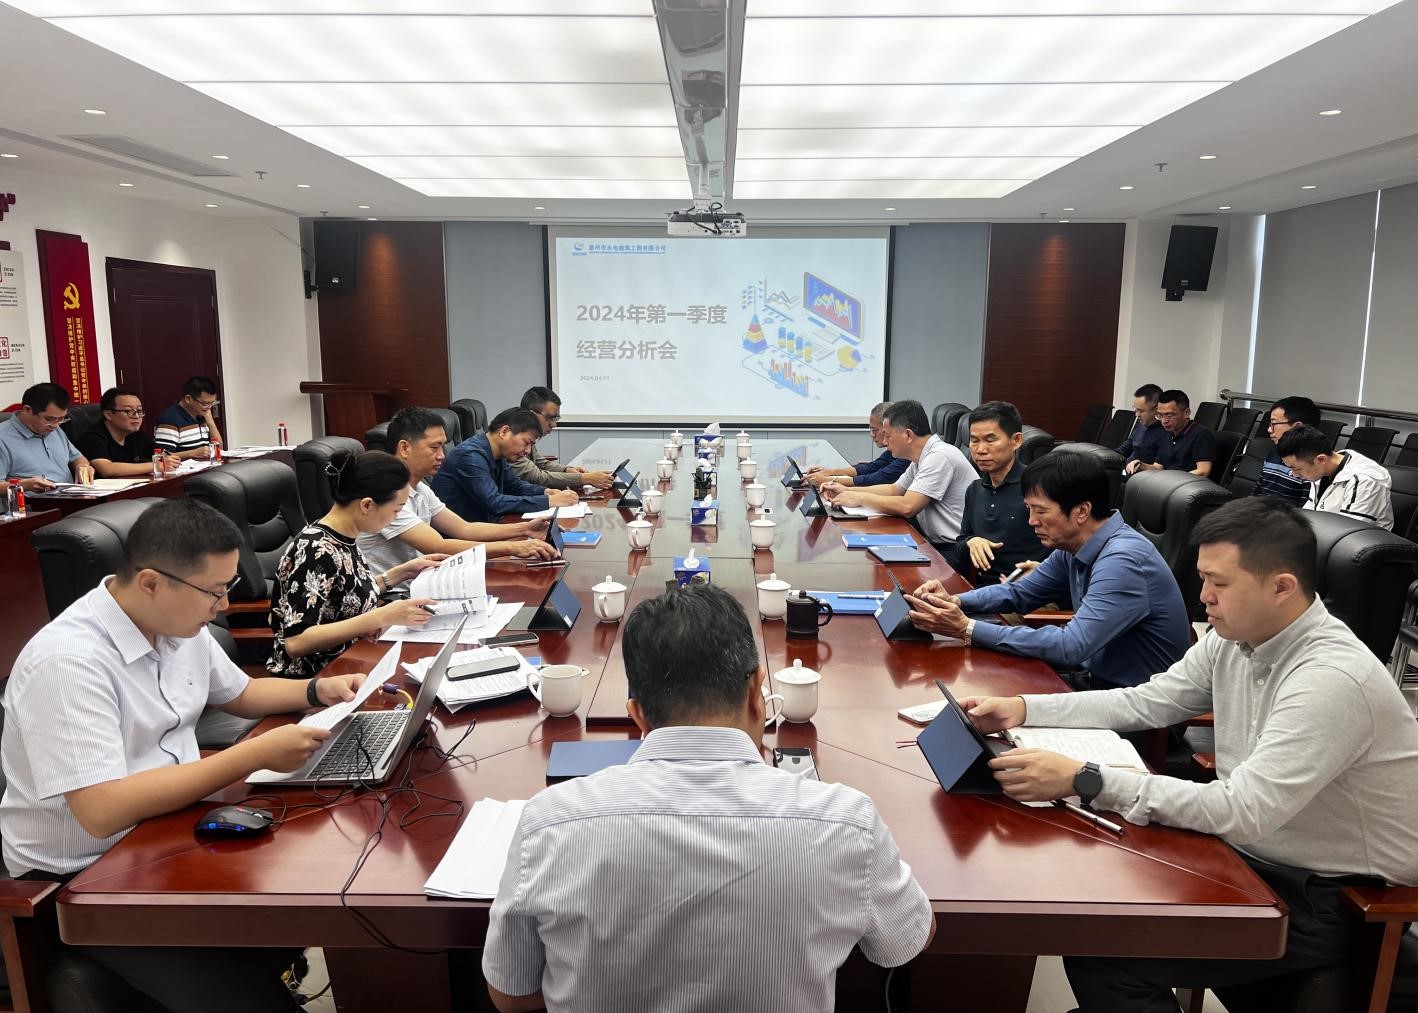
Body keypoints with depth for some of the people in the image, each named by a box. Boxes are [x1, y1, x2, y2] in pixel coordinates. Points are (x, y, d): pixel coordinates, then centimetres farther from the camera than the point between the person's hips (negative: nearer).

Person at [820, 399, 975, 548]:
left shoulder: (940, 457, -19)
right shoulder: (923, 457, 11)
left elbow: (907, 507, -24)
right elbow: (894, 489, 24)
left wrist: (860, 498, -11)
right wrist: (848, 491, 14)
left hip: (954, 549, -8)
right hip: (936, 543, 8)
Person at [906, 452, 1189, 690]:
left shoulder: (1123, 561, -26)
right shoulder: (1071, 547, 1)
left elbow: (1071, 646, -33)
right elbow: (1019, 593, 13)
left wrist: (967, 629, -31)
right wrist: (954, 601, -7)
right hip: (1094, 677, 7)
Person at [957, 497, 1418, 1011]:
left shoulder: (1333, 679, -28)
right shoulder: (1234, 638, -3)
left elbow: (1243, 810, -32)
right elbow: (1145, 703, 4)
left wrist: (1085, 780, -37)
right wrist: (1023, 708, -7)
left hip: (1330, 900, -7)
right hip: (1257, 855, 7)